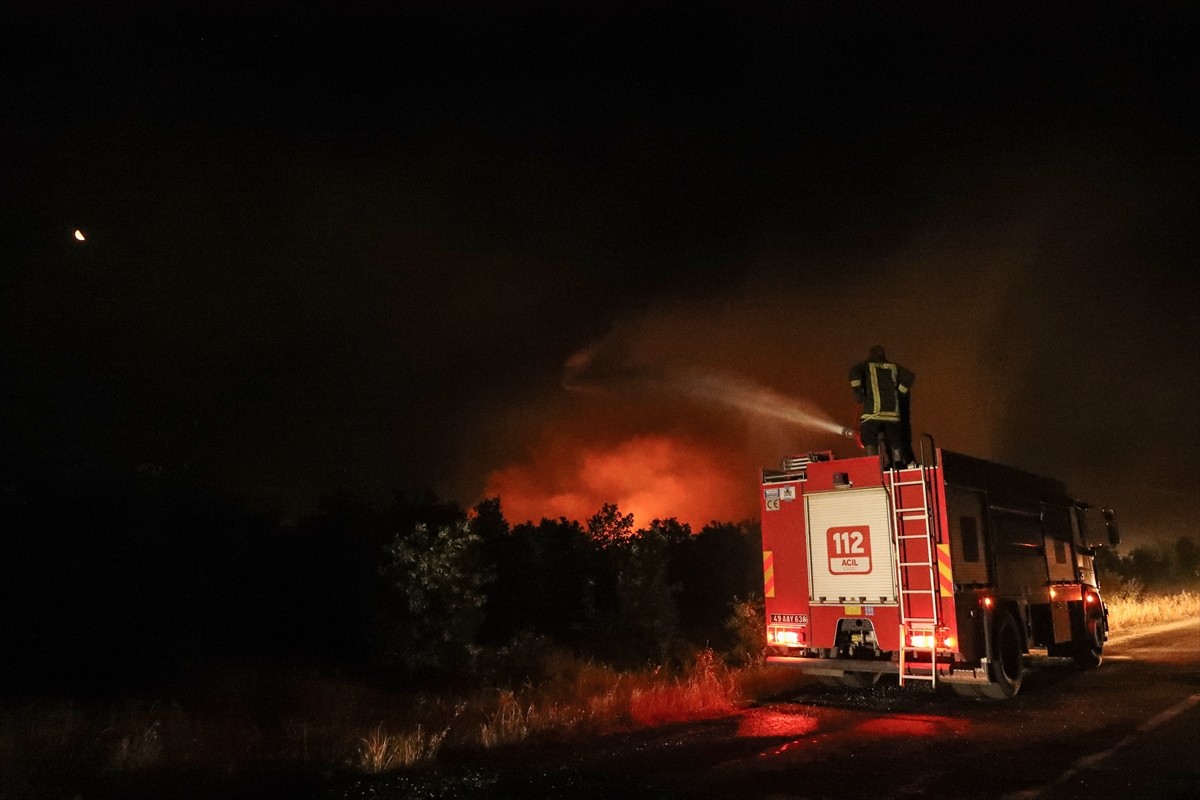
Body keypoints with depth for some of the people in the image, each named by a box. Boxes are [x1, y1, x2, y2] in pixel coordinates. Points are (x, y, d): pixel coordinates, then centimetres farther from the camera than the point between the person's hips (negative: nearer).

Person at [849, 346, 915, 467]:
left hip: (873, 412, -3)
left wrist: (858, 392, -5)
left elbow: (854, 371, -11)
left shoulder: (866, 366, 10)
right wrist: (899, 393, 13)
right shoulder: (894, 367, 19)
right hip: (893, 413, 3)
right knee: (896, 445, 9)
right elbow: (910, 376, 7)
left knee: (870, 443, -6)